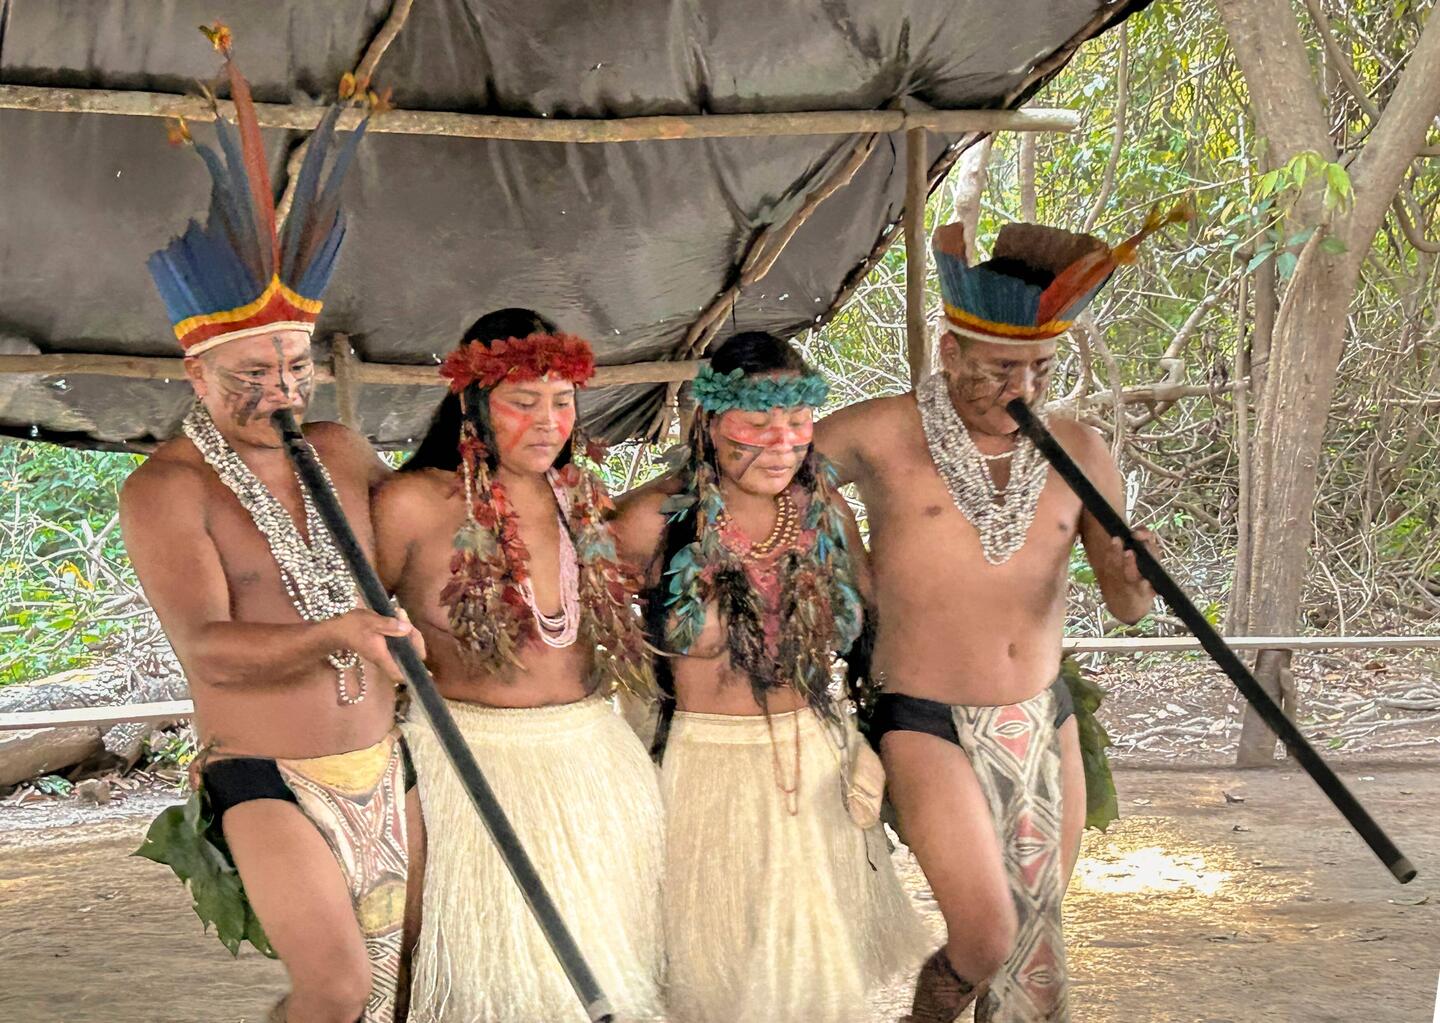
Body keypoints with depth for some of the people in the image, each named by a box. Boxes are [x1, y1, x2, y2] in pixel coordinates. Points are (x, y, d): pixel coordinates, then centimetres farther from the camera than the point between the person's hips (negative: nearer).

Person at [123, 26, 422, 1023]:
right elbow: (211, 650, -25)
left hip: (384, 768, 6)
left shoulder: (340, 451, 5)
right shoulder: (166, 491, -12)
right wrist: (340, 632, -41)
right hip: (266, 784, -6)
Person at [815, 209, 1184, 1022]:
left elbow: (1127, 607, 5)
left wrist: (1135, 578, -17)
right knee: (988, 937, -17)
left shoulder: (1078, 451, 1)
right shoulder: (881, 436, -10)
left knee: (1036, 946, 12)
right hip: (932, 730, -5)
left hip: (1045, 726, 5)